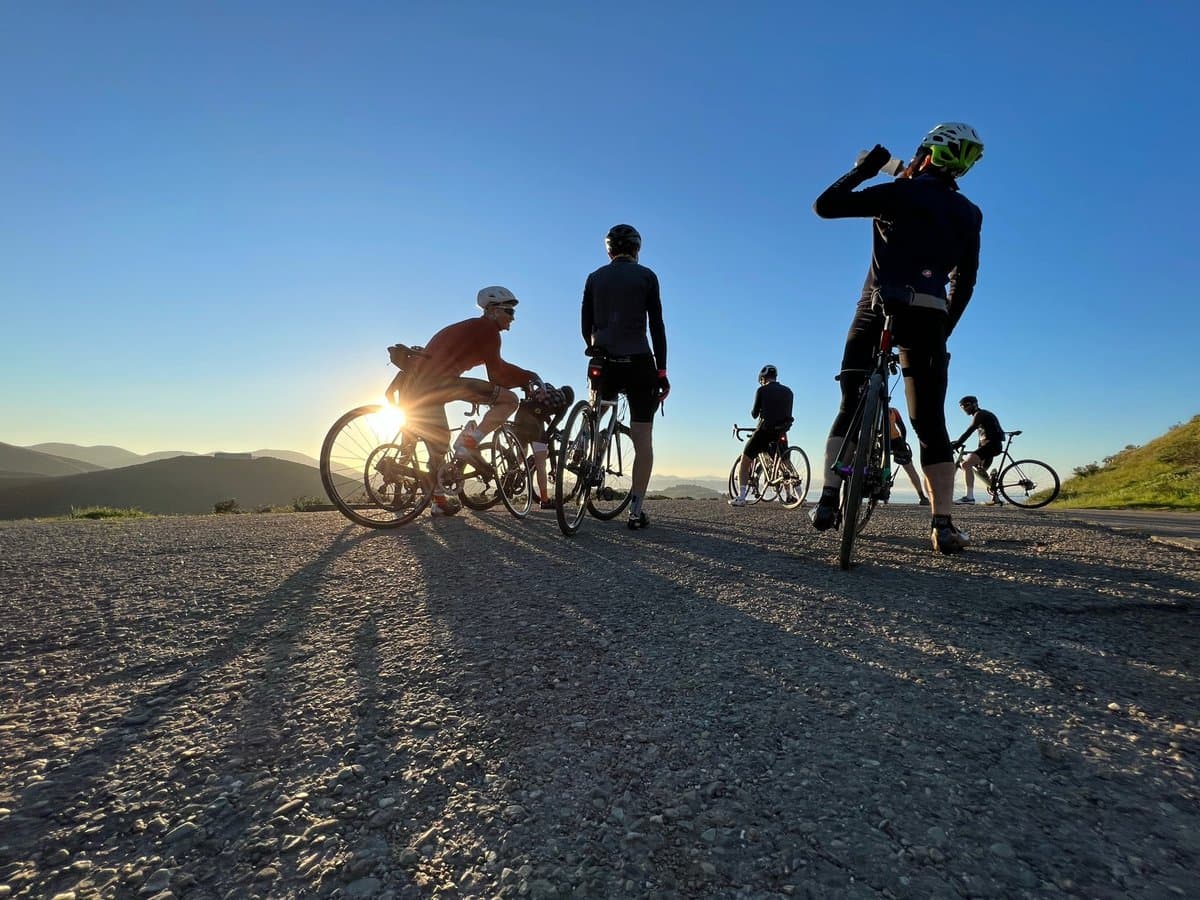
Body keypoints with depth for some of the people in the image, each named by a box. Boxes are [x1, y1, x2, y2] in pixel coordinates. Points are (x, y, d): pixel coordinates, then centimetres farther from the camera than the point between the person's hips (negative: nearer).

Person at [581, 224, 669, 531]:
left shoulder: (594, 278, 11)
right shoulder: (646, 276, 4)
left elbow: (586, 326, 11)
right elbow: (657, 326, -2)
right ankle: (636, 510, -1)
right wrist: (662, 371, 0)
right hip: (638, 362, -2)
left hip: (604, 362, 3)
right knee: (643, 440, 1)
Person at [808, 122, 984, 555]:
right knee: (931, 422, 4)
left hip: (877, 309, -2)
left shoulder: (897, 193, 3)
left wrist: (864, 168, 15)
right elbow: (965, 283, 16)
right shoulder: (969, 215, 16)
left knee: (850, 407, 7)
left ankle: (827, 499, -3)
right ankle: (943, 524, 1)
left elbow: (824, 205, 1)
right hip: (929, 317, 2)